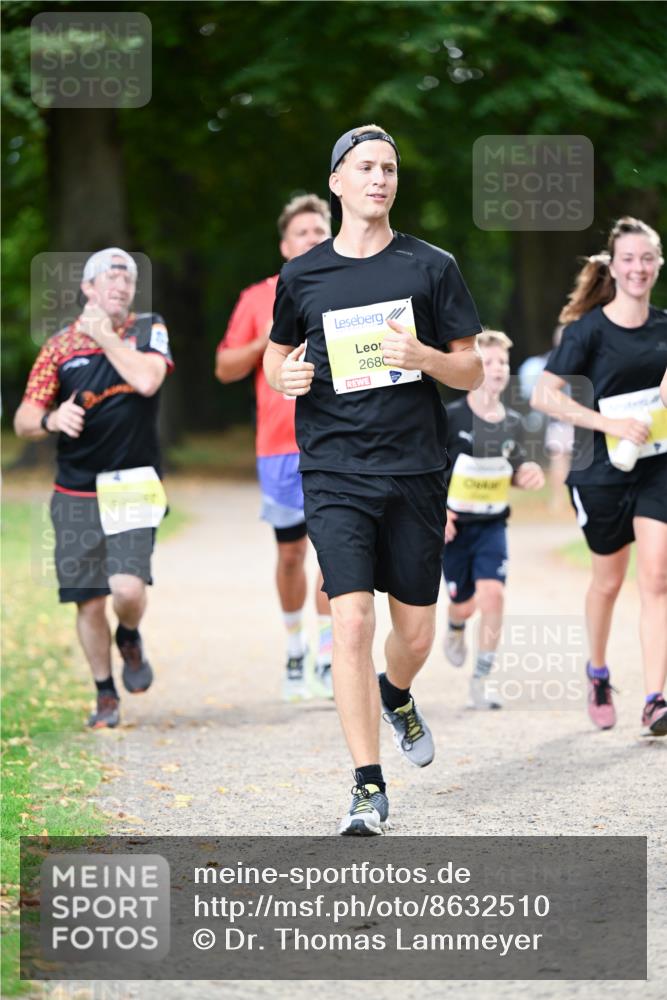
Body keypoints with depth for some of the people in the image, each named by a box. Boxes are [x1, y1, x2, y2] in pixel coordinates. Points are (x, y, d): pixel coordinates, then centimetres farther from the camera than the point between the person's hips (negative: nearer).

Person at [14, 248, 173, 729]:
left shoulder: (149, 331, 4)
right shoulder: (60, 346, 6)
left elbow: (147, 379, -18)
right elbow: (24, 420, 4)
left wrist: (105, 336, -8)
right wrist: (51, 419, -18)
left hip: (132, 490, -2)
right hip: (76, 495, 2)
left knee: (128, 587, -18)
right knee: (89, 601, 1)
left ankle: (130, 639, 16)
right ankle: (106, 694, 20)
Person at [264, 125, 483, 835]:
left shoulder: (432, 267, 4)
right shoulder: (302, 276, 6)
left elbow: (472, 371, 6)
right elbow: (276, 355, 20)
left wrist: (424, 357, -14)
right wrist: (284, 377, -4)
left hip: (414, 470, 1)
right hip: (334, 473, -1)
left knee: (415, 634, 8)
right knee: (352, 621, -15)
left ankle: (396, 695, 46)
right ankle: (369, 788, -10)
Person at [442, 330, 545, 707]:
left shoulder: (513, 424, 1)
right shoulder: (451, 418, -14)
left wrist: (530, 473, -8)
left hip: (492, 525, 3)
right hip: (453, 525, -2)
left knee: (492, 595, -15)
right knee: (464, 603, 6)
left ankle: (481, 681, -5)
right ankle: (456, 629, 46)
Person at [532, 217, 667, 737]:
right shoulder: (588, 329, -10)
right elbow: (544, 396, -15)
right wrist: (611, 424, -22)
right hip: (601, 472, -2)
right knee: (608, 581, 12)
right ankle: (598, 673, 39)